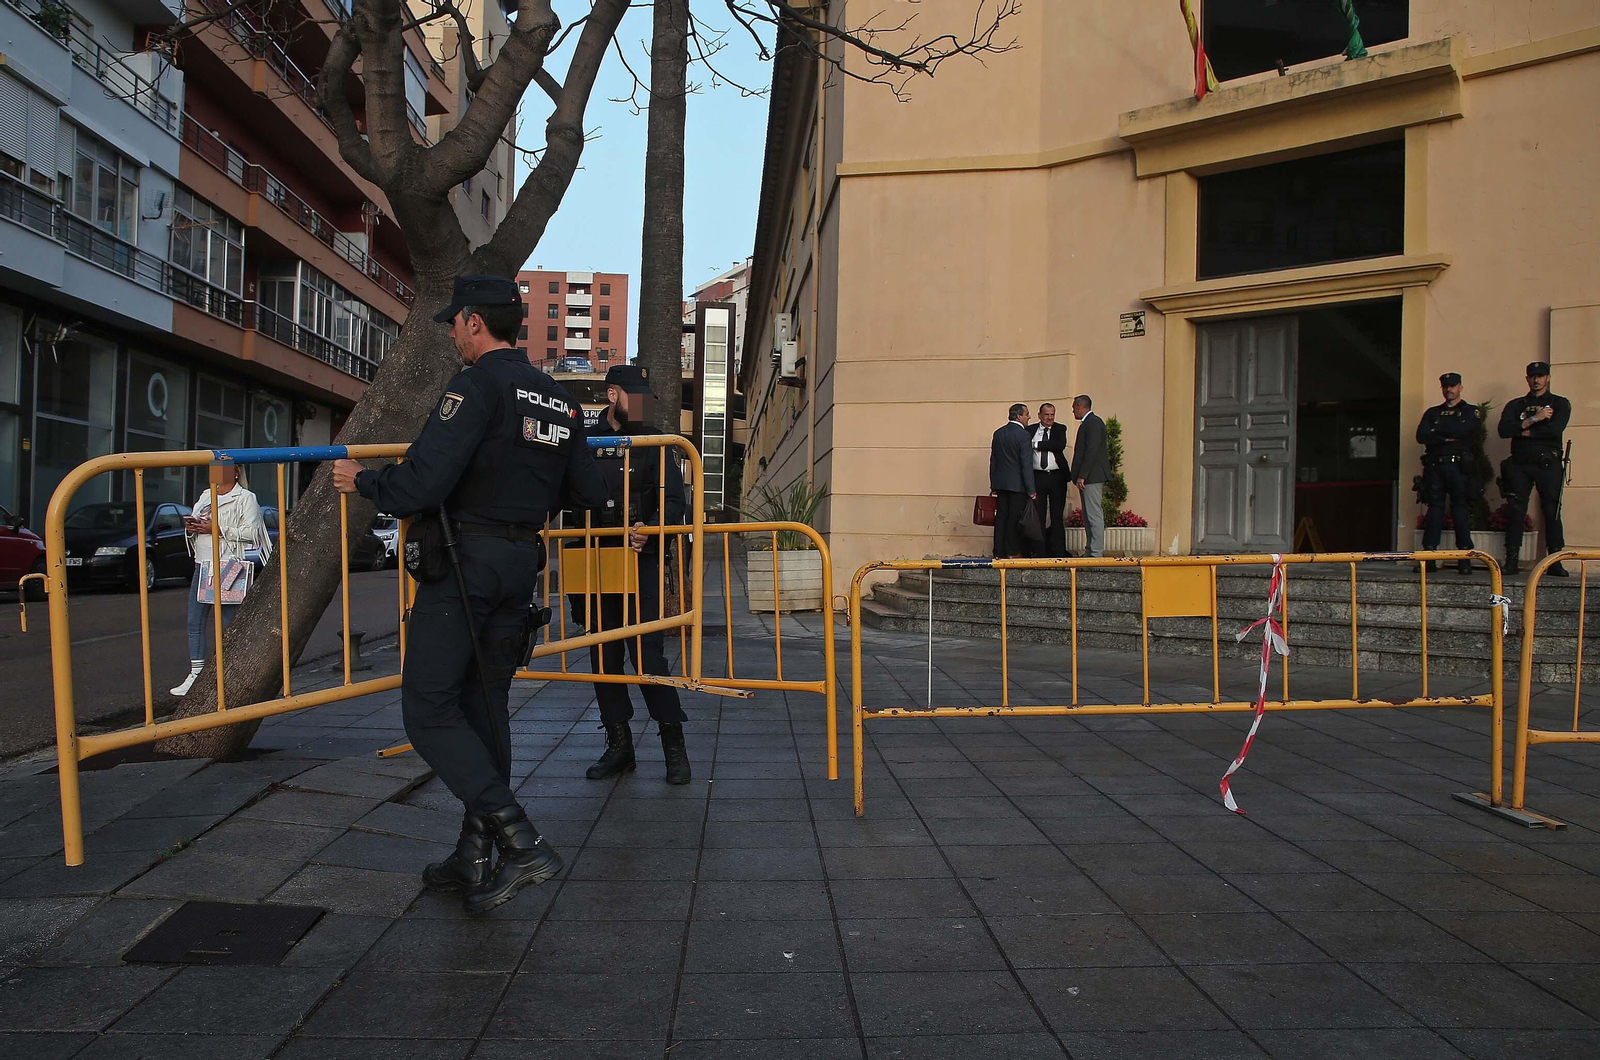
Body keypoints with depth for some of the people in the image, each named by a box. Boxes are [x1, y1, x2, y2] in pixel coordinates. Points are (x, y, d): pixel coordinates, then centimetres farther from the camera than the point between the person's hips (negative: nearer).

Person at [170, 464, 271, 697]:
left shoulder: (246, 498, 0)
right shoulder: (206, 495, 21)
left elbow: (251, 531, -12)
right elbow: (196, 525, 28)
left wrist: (217, 529, -18)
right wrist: (191, 527, 5)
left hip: (228, 566, -7)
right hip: (202, 565, 7)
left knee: (228, 623, -4)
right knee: (195, 622, 6)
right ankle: (195, 675, 13)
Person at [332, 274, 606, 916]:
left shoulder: (478, 386, -13)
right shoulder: (560, 400, 12)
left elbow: (422, 483, -22)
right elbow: (591, 493, 15)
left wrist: (362, 481, -3)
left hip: (465, 558, -8)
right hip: (521, 562, 8)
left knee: (428, 707, -3)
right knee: (484, 705, 14)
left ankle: (520, 841, -12)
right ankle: (475, 859, 20)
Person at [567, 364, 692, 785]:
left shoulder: (654, 443, 3)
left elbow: (674, 503, -4)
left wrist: (650, 529, -23)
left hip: (639, 562, -3)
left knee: (647, 652, -9)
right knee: (603, 653, 8)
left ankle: (674, 746, 1)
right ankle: (618, 745, 20)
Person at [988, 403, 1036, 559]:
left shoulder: (998, 433, 8)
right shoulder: (1023, 435, -13)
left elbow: (993, 461, 13)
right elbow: (1026, 464, -15)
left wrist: (993, 484, 19)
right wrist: (1031, 490, -12)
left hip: (1000, 483, 6)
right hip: (1017, 484, -6)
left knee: (1001, 517, 8)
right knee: (1015, 518, 1)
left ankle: (999, 553, 10)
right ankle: (1012, 552, 5)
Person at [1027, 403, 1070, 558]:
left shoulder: (1060, 429, 5)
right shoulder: (1030, 431, 7)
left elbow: (1060, 445, -14)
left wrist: (1037, 445, -14)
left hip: (1057, 477, 0)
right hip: (1037, 477, 1)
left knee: (1057, 515, 2)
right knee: (1038, 516, 1)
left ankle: (1058, 551, 6)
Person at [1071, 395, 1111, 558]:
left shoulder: (1093, 423, -12)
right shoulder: (1088, 423, 19)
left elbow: (1092, 450, -20)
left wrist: (1082, 476, -21)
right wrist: (1080, 476, 17)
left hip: (1091, 477, -11)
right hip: (1088, 477, 11)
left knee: (1094, 514, -10)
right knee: (1088, 515, 12)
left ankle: (1097, 552, -10)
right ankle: (1090, 551, 16)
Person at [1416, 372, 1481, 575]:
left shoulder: (1471, 411, 12)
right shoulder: (1432, 412, 20)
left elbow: (1463, 431, -10)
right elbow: (1421, 436, 3)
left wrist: (1438, 429, 1)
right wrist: (1448, 437, -8)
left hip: (1459, 466, -3)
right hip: (1434, 466, 3)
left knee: (1460, 509, -6)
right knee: (1434, 509, -1)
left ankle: (1465, 559, -5)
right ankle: (1429, 557, -3)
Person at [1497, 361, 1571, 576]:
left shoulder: (1560, 403, 11)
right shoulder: (1515, 405, 16)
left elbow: (1555, 429, -9)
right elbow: (1504, 430, -3)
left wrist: (1526, 432, -4)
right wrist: (1533, 419, -10)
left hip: (1548, 464, -1)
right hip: (1520, 464, 1)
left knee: (1552, 512, -3)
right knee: (1516, 512, -3)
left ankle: (1555, 562, -1)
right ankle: (1511, 561, -2)